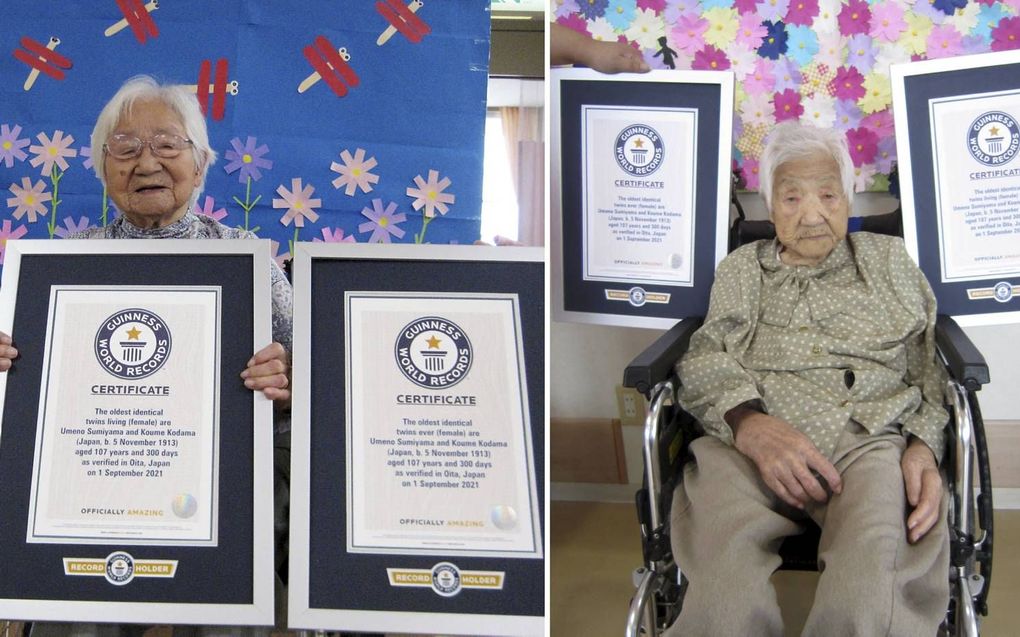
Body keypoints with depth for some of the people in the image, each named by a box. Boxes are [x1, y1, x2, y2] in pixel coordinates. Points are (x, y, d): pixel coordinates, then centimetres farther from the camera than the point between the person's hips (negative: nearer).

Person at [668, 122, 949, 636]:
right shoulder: (740, 269, 26)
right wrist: (748, 423, -12)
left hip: (870, 440, 0)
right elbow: (705, 357, 12)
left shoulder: (890, 259, 26)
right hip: (746, 444, 0)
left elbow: (932, 362, 18)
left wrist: (925, 445, -5)